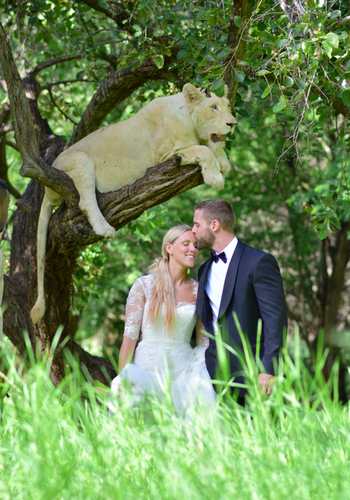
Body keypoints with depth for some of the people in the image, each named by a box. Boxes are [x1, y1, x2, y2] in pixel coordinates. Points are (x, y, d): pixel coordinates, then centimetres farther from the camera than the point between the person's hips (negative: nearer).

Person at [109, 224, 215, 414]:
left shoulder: (197, 291, 6)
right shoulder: (144, 286, -2)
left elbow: (204, 340, 9)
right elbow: (130, 336, -3)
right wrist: (122, 379, -6)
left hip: (183, 373, 2)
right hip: (148, 368, -2)